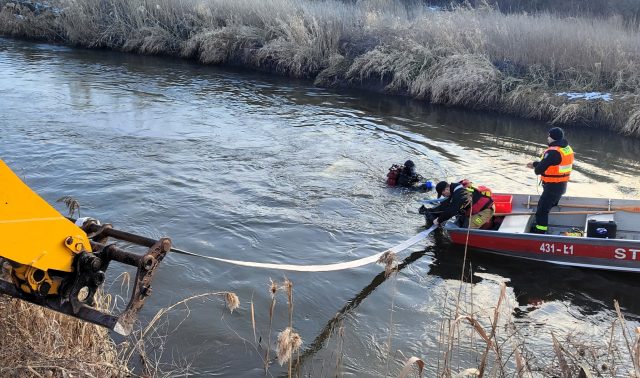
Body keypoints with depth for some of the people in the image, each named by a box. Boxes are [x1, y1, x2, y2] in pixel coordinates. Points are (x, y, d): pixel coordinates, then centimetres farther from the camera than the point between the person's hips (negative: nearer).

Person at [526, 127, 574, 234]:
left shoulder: (553, 152, -25)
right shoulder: (567, 148, 6)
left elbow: (540, 169, -23)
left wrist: (536, 169, 1)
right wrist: (535, 164, 16)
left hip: (552, 187, -10)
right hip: (562, 185, 10)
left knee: (542, 209, -5)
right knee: (550, 206, 24)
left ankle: (540, 232, -4)